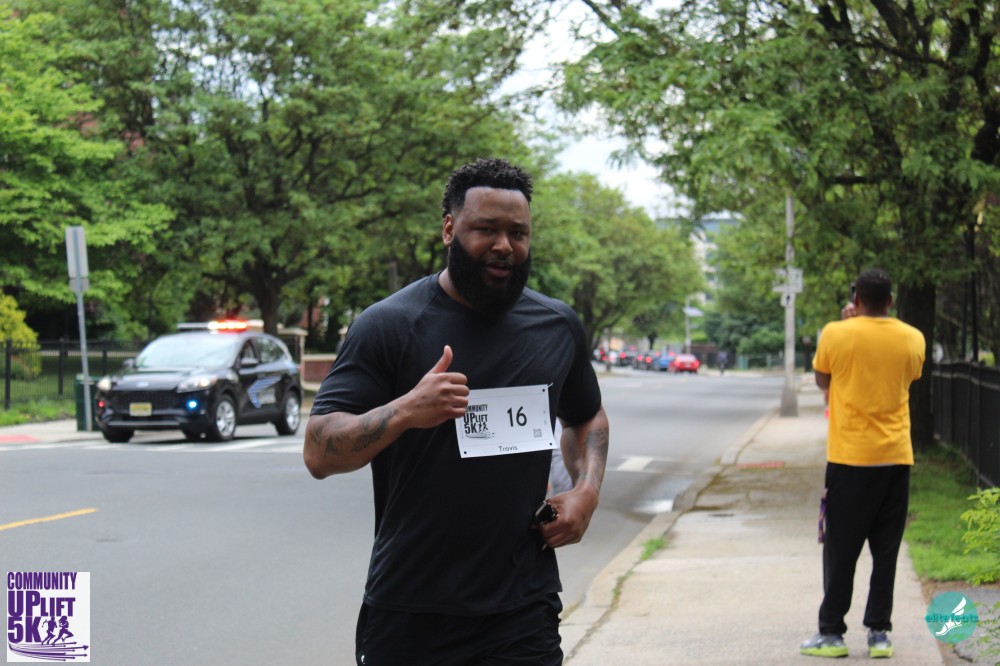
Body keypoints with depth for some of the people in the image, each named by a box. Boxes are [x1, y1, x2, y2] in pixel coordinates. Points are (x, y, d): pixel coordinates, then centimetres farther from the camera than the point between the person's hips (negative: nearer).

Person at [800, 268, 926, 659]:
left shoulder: (836, 335, -8)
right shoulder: (913, 340, 1)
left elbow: (822, 379, 8)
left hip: (849, 458, -3)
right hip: (896, 458, 3)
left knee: (840, 550, 5)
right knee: (885, 550, 8)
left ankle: (832, 633, 7)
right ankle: (879, 633, 9)